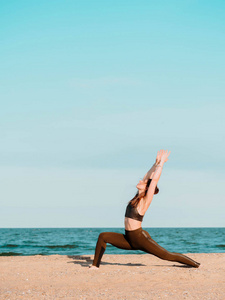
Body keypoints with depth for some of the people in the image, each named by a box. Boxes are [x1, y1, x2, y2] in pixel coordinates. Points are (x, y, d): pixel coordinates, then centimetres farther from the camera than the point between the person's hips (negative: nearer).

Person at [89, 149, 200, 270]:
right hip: (129, 239, 8)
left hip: (140, 238, -8)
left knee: (167, 255, -4)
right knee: (103, 236, -2)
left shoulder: (145, 201, -11)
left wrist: (161, 163, -8)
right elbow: (148, 176, 12)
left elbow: (154, 179, -15)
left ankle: (196, 265, 7)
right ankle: (95, 265, 1)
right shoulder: (138, 197, 10)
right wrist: (156, 162, 14)